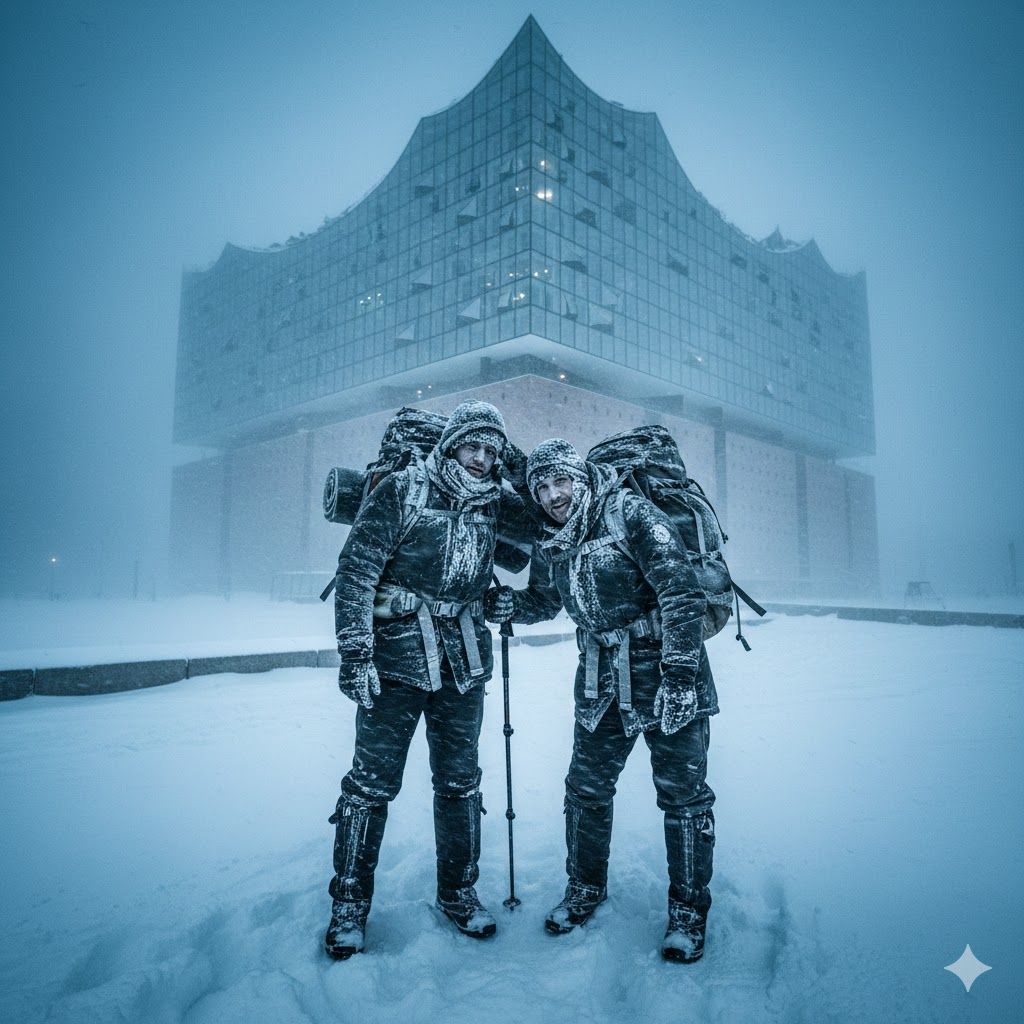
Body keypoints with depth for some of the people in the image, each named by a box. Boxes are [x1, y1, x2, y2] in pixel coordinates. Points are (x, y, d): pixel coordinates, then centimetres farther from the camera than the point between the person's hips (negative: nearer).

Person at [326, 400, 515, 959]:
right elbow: (355, 572, -11)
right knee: (372, 781, 2)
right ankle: (350, 902, 21)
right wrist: (355, 651, -15)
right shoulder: (400, 491, -8)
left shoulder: (491, 503, 6)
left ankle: (457, 891, 31)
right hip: (398, 655, -4)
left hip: (464, 661, 5)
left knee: (460, 782, 12)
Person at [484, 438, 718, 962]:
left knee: (683, 793, 4)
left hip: (666, 669, -5)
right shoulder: (550, 545, 2)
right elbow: (543, 601, 18)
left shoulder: (632, 515, -17)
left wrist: (679, 673, -24)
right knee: (586, 788, 12)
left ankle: (688, 911, 23)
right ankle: (585, 890, 35)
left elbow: (681, 592, -21)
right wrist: (509, 604, -4)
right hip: (601, 680, 6)